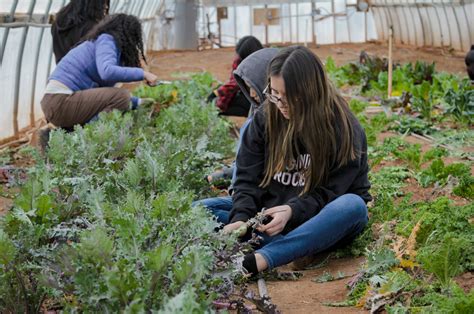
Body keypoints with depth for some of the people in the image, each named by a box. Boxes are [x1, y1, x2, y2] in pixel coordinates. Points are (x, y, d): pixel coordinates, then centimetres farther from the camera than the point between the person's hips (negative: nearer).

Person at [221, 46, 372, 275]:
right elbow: (248, 178, -7)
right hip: (271, 214, 3)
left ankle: (258, 261, -50)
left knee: (353, 206, -38)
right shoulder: (264, 119, -3)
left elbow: (333, 191, -14)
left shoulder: (343, 127, -13)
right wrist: (241, 218, -25)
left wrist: (293, 211, -31)